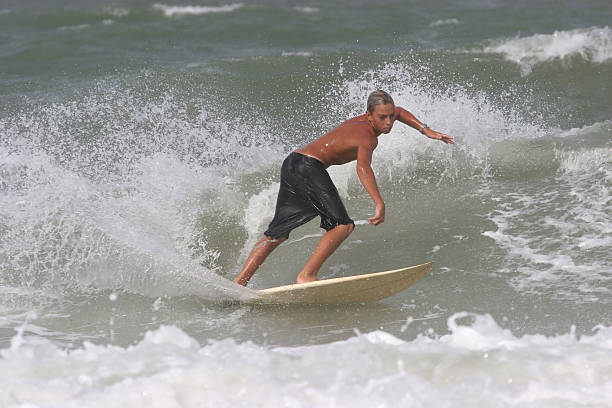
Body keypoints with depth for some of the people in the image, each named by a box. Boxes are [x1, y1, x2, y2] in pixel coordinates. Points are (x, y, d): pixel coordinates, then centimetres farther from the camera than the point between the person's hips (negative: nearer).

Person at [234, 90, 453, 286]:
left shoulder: (362, 121, 15)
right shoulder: (368, 136, -14)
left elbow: (399, 112, 36)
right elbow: (362, 166, -35)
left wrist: (426, 131, 27)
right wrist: (380, 203, -45)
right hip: (308, 167, -10)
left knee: (277, 234, 11)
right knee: (342, 225, -13)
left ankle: (239, 283, 6)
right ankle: (307, 275, -20)